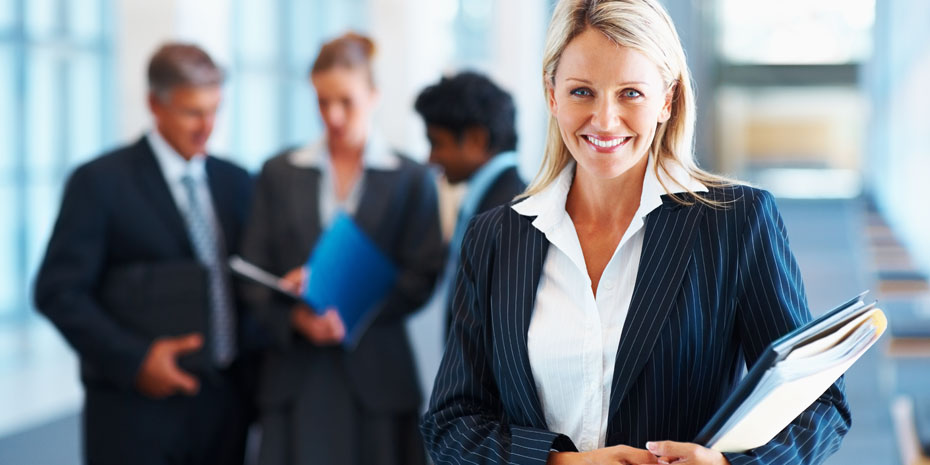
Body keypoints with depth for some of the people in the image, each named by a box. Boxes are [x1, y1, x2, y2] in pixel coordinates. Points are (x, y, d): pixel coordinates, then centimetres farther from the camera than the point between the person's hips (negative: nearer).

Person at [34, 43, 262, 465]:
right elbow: (58, 291, -7)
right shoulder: (99, 182, -3)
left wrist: (254, 360, 1)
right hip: (137, 408, -4)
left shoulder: (235, 182, 12)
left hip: (225, 401, 5)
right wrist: (133, 360, -17)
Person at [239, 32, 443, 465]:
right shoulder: (279, 173, 12)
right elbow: (254, 273, 8)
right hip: (296, 377, 1)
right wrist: (295, 317, -12)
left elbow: (421, 278, 1)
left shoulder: (410, 178, 7)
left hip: (376, 375, -1)